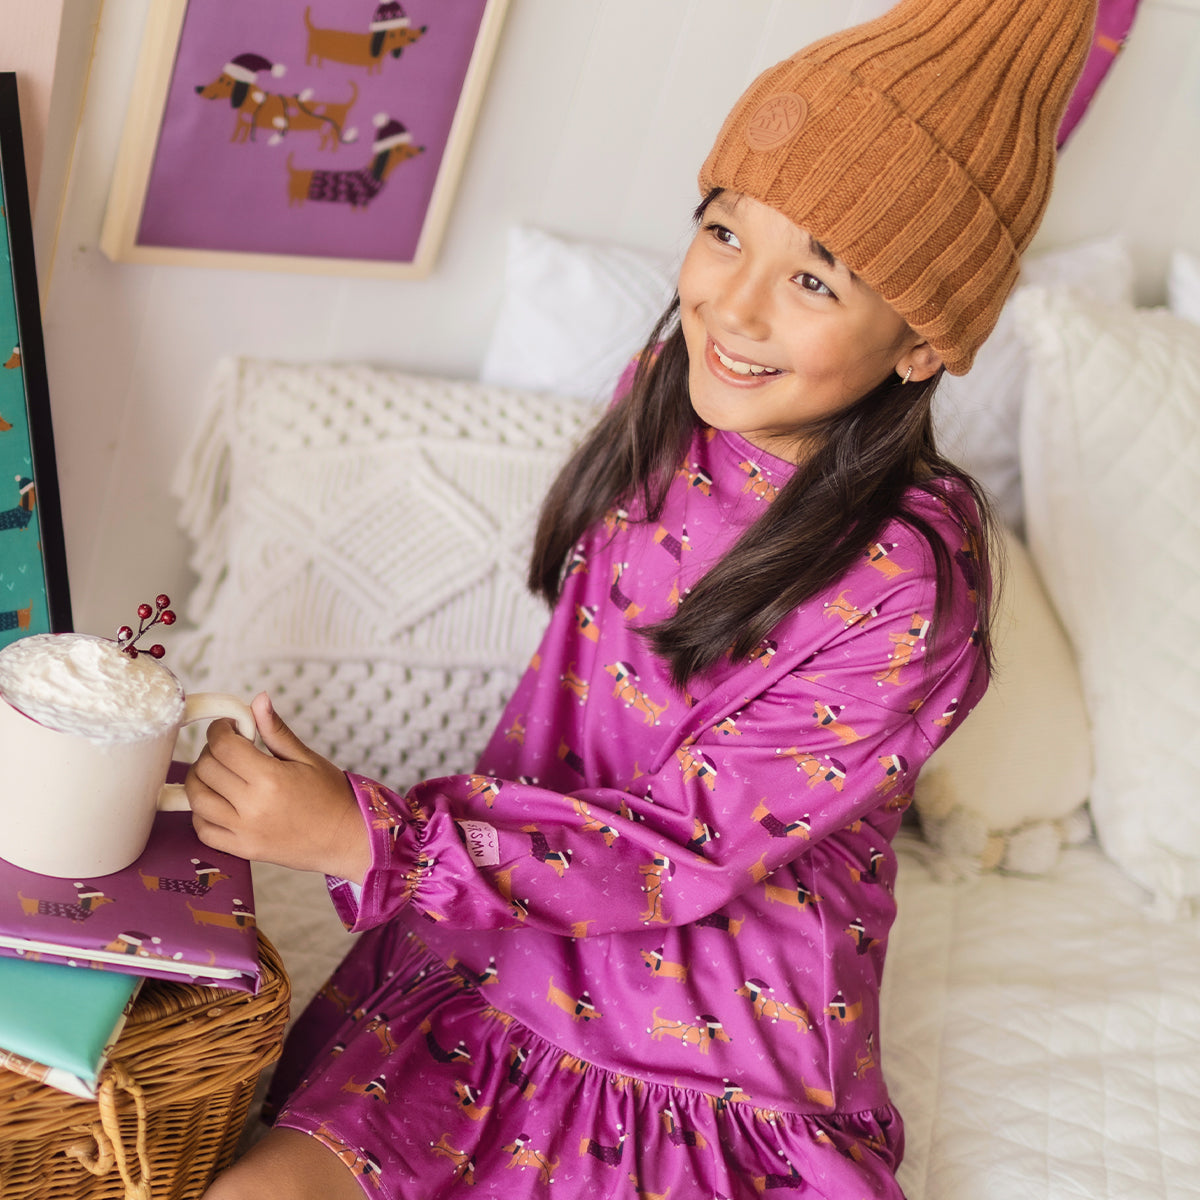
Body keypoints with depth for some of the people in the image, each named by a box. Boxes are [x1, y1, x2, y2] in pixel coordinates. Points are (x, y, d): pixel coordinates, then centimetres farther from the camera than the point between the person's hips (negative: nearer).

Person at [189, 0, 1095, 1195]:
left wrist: (365, 835, -26)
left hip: (716, 1043, -4)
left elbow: (687, 852, -20)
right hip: (511, 953, 5)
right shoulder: (670, 392, -3)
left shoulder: (904, 589, -23)